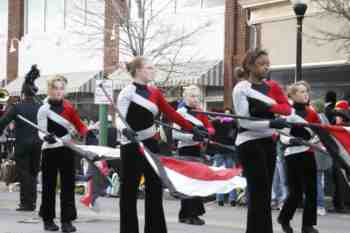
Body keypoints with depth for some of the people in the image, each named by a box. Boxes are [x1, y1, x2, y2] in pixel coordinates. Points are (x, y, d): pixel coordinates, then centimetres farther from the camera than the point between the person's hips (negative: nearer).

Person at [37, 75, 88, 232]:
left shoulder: (68, 107, 7)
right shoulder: (44, 109, -4)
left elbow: (78, 125, 9)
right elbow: (41, 131, -6)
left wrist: (88, 134, -8)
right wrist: (46, 137, -27)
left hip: (67, 150, 3)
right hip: (50, 150, -3)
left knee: (68, 185, 0)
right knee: (49, 185, 3)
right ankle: (48, 219, 15)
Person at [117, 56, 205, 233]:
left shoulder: (154, 92, 9)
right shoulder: (127, 92, -10)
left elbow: (171, 113, 11)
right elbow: (120, 119, -18)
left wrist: (192, 128, 10)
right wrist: (125, 130, -39)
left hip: (151, 145, 7)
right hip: (131, 147, -7)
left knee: (155, 188, 9)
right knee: (129, 190, -2)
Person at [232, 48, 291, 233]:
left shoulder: (272, 86, 10)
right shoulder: (241, 88, -9)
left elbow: (287, 108, -2)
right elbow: (244, 121, -16)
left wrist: (269, 107, -20)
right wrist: (271, 123, -27)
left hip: (269, 142, 7)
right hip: (249, 143, -7)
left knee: (266, 192, 11)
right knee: (259, 193, -10)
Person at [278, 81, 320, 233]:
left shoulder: (311, 112, 10)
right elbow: (282, 137, -10)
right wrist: (291, 140, -29)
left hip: (308, 154, 6)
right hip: (293, 155, -6)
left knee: (311, 190, 1)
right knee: (295, 192, -3)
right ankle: (284, 218, 21)